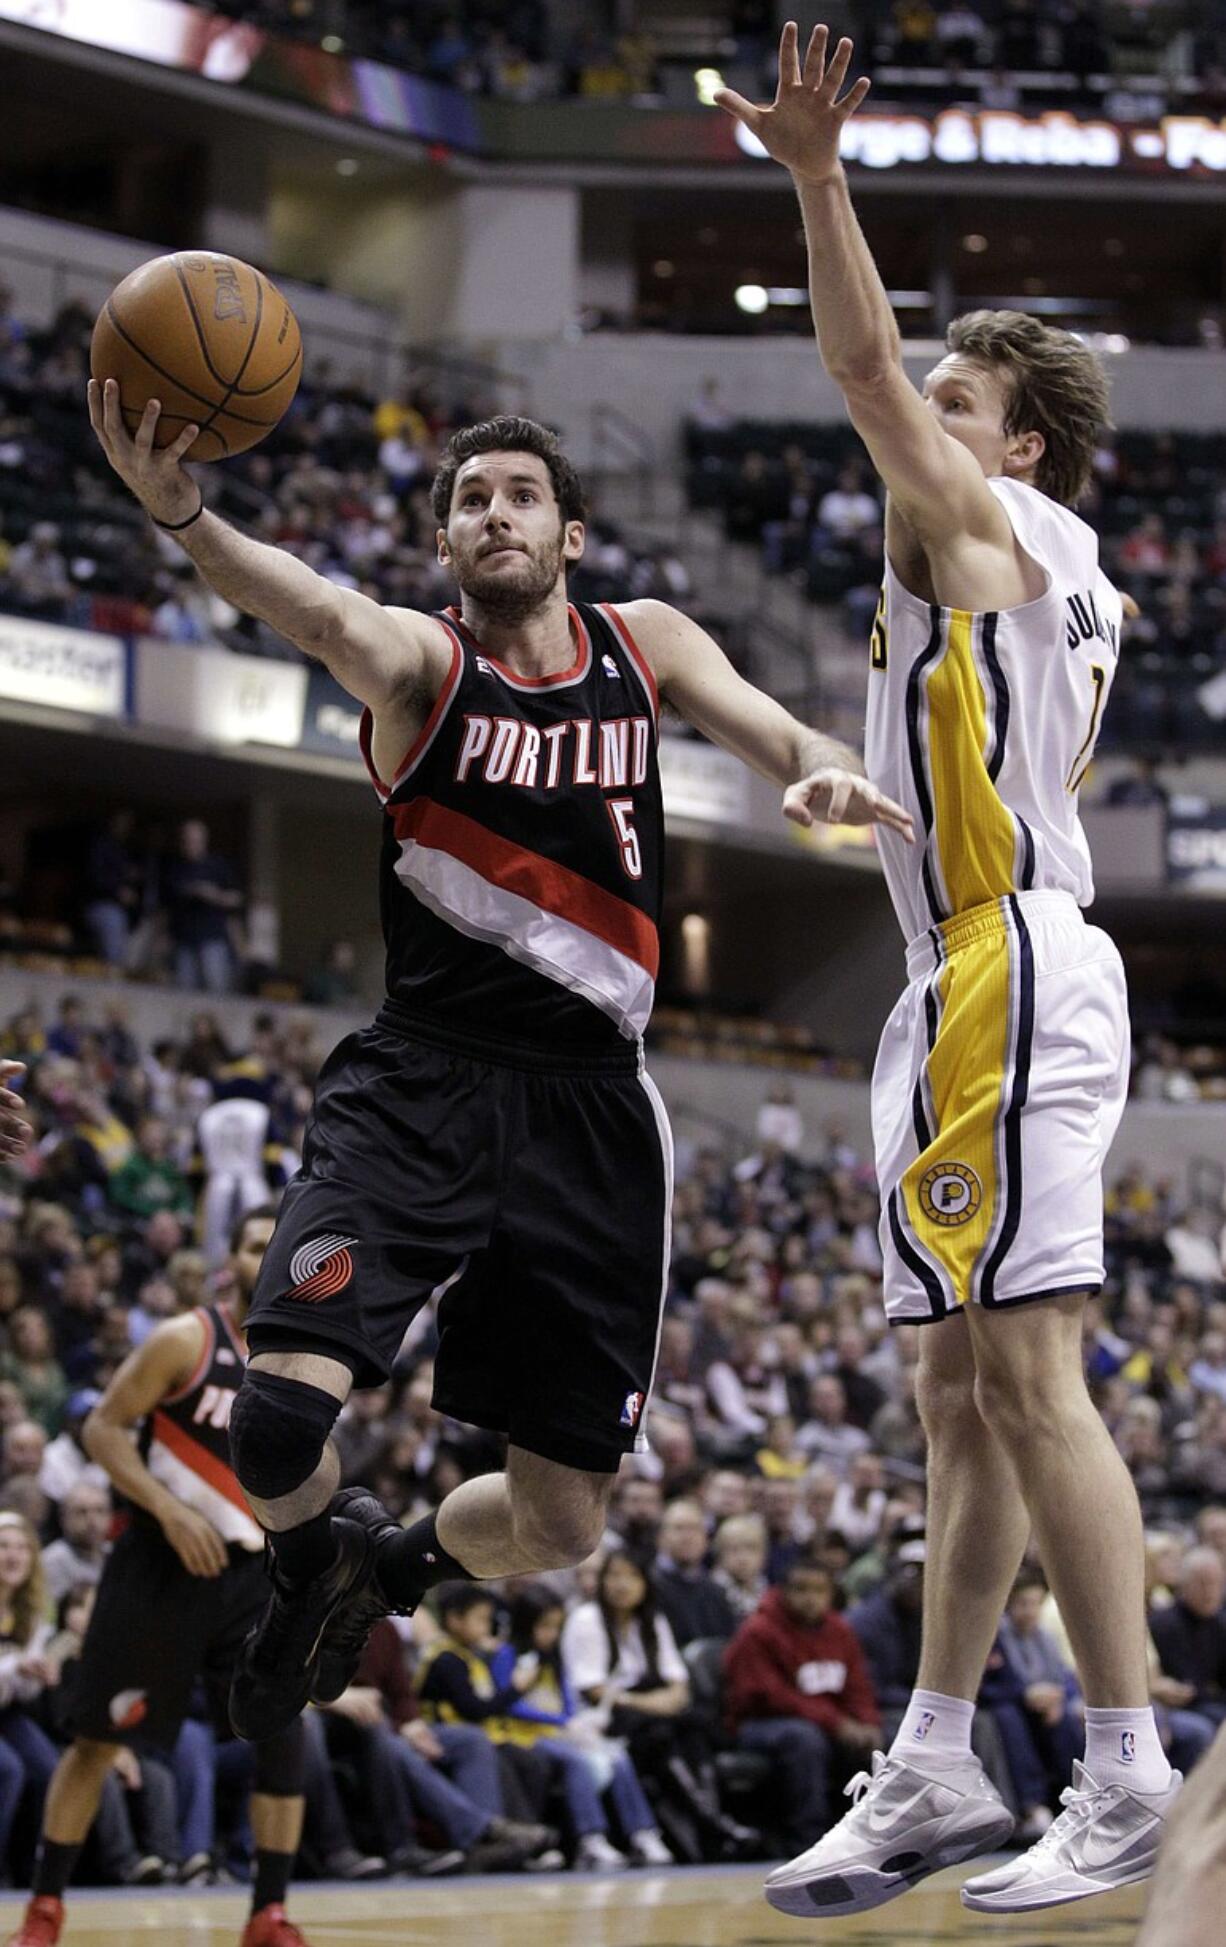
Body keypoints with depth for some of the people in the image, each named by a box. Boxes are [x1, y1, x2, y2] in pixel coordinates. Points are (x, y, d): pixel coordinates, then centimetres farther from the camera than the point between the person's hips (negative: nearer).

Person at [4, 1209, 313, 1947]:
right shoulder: (185, 1341, -11)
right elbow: (104, 1428, -11)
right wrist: (171, 1512, -20)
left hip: (250, 1572, 4)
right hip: (159, 1565, -4)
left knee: (283, 1735, -8)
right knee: (98, 1738, 1)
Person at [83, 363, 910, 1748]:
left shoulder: (646, 645, 11)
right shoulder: (420, 658, -4)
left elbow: (764, 730, -2)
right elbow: (320, 613, -25)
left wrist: (824, 771, -29)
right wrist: (179, 513, -49)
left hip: (592, 1109, 3)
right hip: (417, 1086, -3)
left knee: (559, 1523, 4)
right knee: (284, 1410, -24)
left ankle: (393, 1567, 38)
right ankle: (316, 1560, 12)